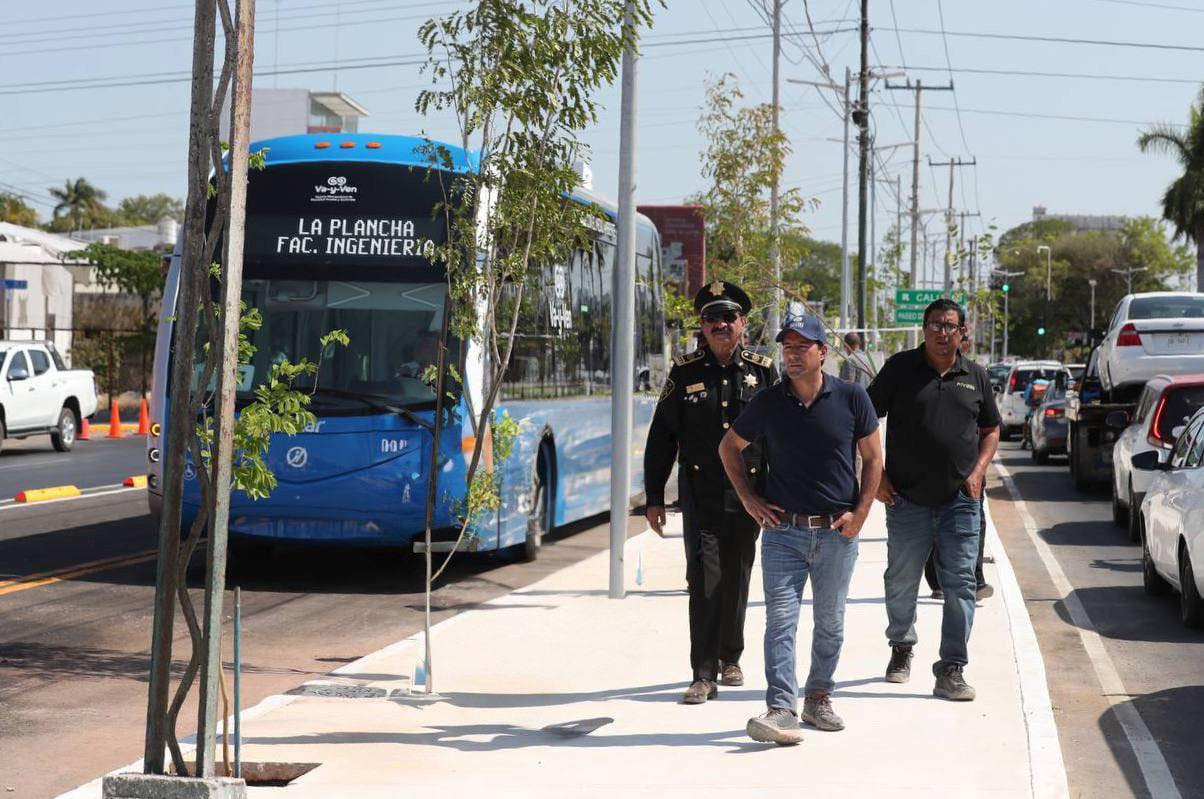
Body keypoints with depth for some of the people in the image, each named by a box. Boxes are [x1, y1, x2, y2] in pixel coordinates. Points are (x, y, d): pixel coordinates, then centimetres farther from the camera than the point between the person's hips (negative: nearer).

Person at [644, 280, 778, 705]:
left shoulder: (763, 370, 4)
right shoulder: (685, 372, 2)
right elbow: (661, 438, 5)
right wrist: (654, 498, 2)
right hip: (701, 492, -1)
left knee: (737, 579, 11)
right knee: (705, 580, -9)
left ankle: (730, 657, 30)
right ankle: (704, 675, -7)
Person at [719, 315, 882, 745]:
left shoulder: (851, 398, -1)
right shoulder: (767, 403, 0)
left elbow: (873, 457, 7)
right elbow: (729, 447, 15)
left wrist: (859, 513, -2)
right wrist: (747, 497, 6)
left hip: (837, 532, 0)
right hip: (783, 529, 0)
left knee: (830, 622, 11)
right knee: (780, 620, -9)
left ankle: (818, 697, 27)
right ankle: (781, 709, -14)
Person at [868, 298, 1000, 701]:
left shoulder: (975, 376, 9)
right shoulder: (901, 368, 1)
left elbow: (991, 430, 18)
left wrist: (978, 471, 2)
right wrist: (876, 475, -3)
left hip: (960, 501, 1)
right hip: (907, 500, -1)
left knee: (960, 585, -3)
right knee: (901, 583, 10)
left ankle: (952, 670, 0)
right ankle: (901, 649, 34)